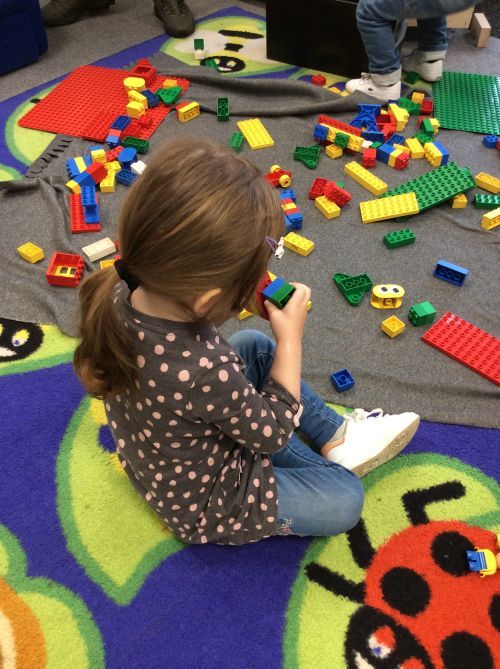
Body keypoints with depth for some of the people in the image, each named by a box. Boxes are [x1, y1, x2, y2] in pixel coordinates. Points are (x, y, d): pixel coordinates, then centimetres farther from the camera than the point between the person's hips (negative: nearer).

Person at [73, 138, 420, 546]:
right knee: (344, 501, -4)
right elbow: (275, 432, -22)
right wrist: (291, 337, -16)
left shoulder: (124, 294, -23)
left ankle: (335, 436, 23)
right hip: (201, 503, -7)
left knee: (257, 346, 15)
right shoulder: (205, 373, -43)